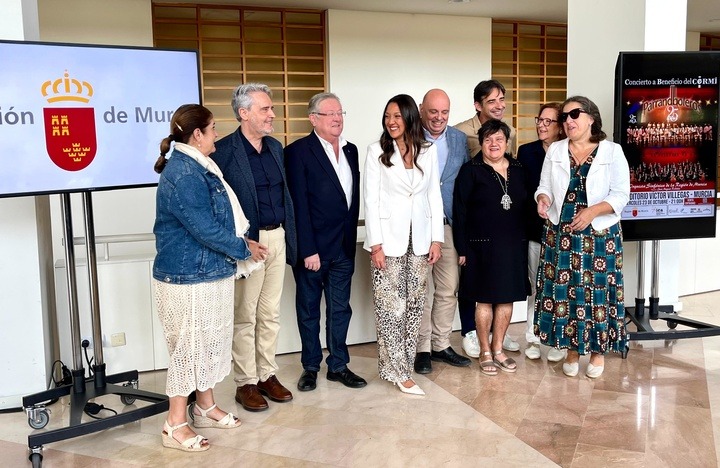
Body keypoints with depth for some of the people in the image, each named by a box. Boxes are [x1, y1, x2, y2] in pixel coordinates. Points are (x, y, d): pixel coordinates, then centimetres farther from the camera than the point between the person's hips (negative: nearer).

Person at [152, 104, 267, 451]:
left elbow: (224, 216, 17)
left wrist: (244, 241, 4)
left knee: (213, 341, 17)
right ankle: (175, 426, 13)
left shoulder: (199, 166, 11)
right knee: (189, 345, 0)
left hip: (212, 272, 10)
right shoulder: (182, 174, -21)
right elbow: (205, 229, -22)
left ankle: (205, 406, 33)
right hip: (188, 277, -10)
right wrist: (243, 248, -10)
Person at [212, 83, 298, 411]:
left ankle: (267, 375, 27)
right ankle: (246, 383, 18)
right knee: (244, 317, 6)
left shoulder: (275, 147, 10)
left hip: (277, 239, 7)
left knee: (270, 313, 15)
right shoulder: (224, 151, -12)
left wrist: (291, 239, 12)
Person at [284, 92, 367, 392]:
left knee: (340, 309, 12)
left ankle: (338, 365, 24)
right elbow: (299, 205, -14)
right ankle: (310, 367, 23)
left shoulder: (350, 150, 9)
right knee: (309, 309, 10)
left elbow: (354, 198, 11)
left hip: (343, 247, 5)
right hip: (312, 247, -5)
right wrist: (308, 250, -17)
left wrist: (350, 238, 7)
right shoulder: (299, 151, -10)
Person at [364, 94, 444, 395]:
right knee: (390, 306, -2)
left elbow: (434, 195, 8)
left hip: (419, 239, 3)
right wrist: (375, 243, -11)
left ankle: (403, 362, 20)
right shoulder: (377, 151, -2)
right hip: (389, 238, -3)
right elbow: (371, 199, -5)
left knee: (415, 304, 7)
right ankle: (398, 372, 6)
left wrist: (436, 238, 2)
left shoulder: (428, 151, 6)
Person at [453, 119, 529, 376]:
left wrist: (526, 240, 7)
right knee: (485, 300, 3)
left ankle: (498, 349, 24)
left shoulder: (518, 170, 9)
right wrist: (462, 248, -10)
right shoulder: (470, 170, -4)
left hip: (513, 246, 4)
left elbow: (526, 206, 13)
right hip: (483, 246, -4)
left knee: (506, 299, 10)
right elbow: (460, 211, -6)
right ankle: (485, 352, 16)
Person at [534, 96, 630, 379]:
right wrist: (543, 199, -16)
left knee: (597, 291, 2)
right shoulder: (555, 151, 8)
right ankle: (572, 350, 20)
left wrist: (593, 211, -21)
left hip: (599, 236, -2)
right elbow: (544, 186, 7)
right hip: (560, 234, 3)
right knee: (564, 291, 4)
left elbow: (621, 195, -6)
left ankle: (598, 351, 20)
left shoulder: (612, 152, -2)